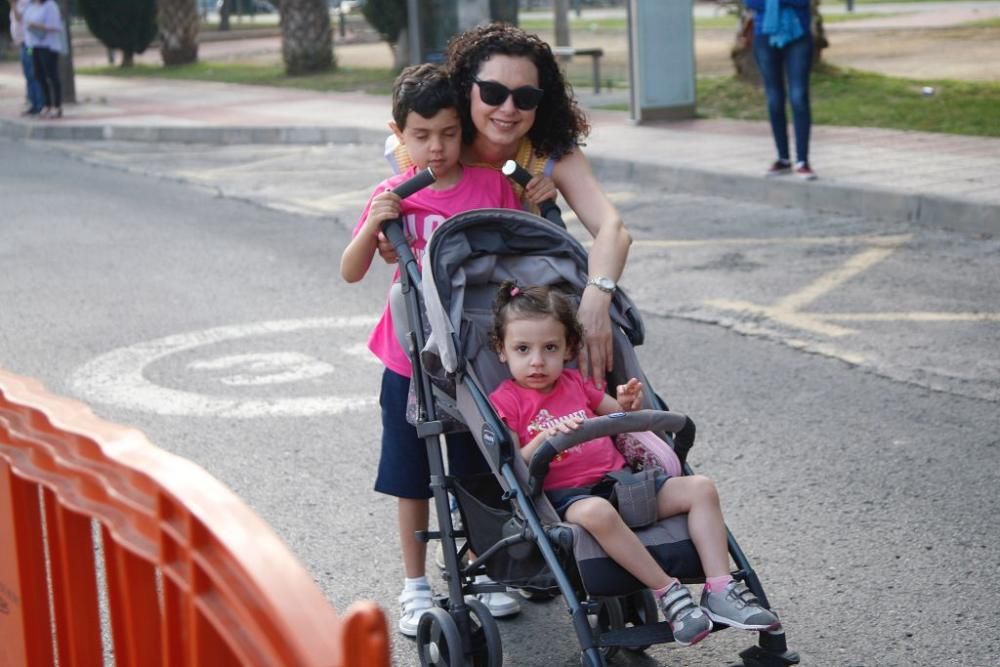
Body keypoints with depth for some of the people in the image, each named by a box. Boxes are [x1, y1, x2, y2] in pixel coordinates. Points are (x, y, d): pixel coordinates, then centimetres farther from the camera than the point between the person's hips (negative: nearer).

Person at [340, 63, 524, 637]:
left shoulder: (493, 186, -5)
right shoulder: (393, 196, -5)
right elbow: (351, 272, -6)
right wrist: (373, 224, -23)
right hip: (412, 360, 0)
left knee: (476, 471, 13)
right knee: (414, 478, 10)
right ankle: (416, 586, 23)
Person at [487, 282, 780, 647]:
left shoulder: (575, 383, 19)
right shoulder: (504, 401, 1)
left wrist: (629, 405, 2)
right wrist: (543, 439, -26)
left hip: (619, 479, 7)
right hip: (565, 495, -6)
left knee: (700, 488, -9)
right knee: (595, 512, -42)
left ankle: (720, 589, -17)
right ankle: (668, 592, -33)